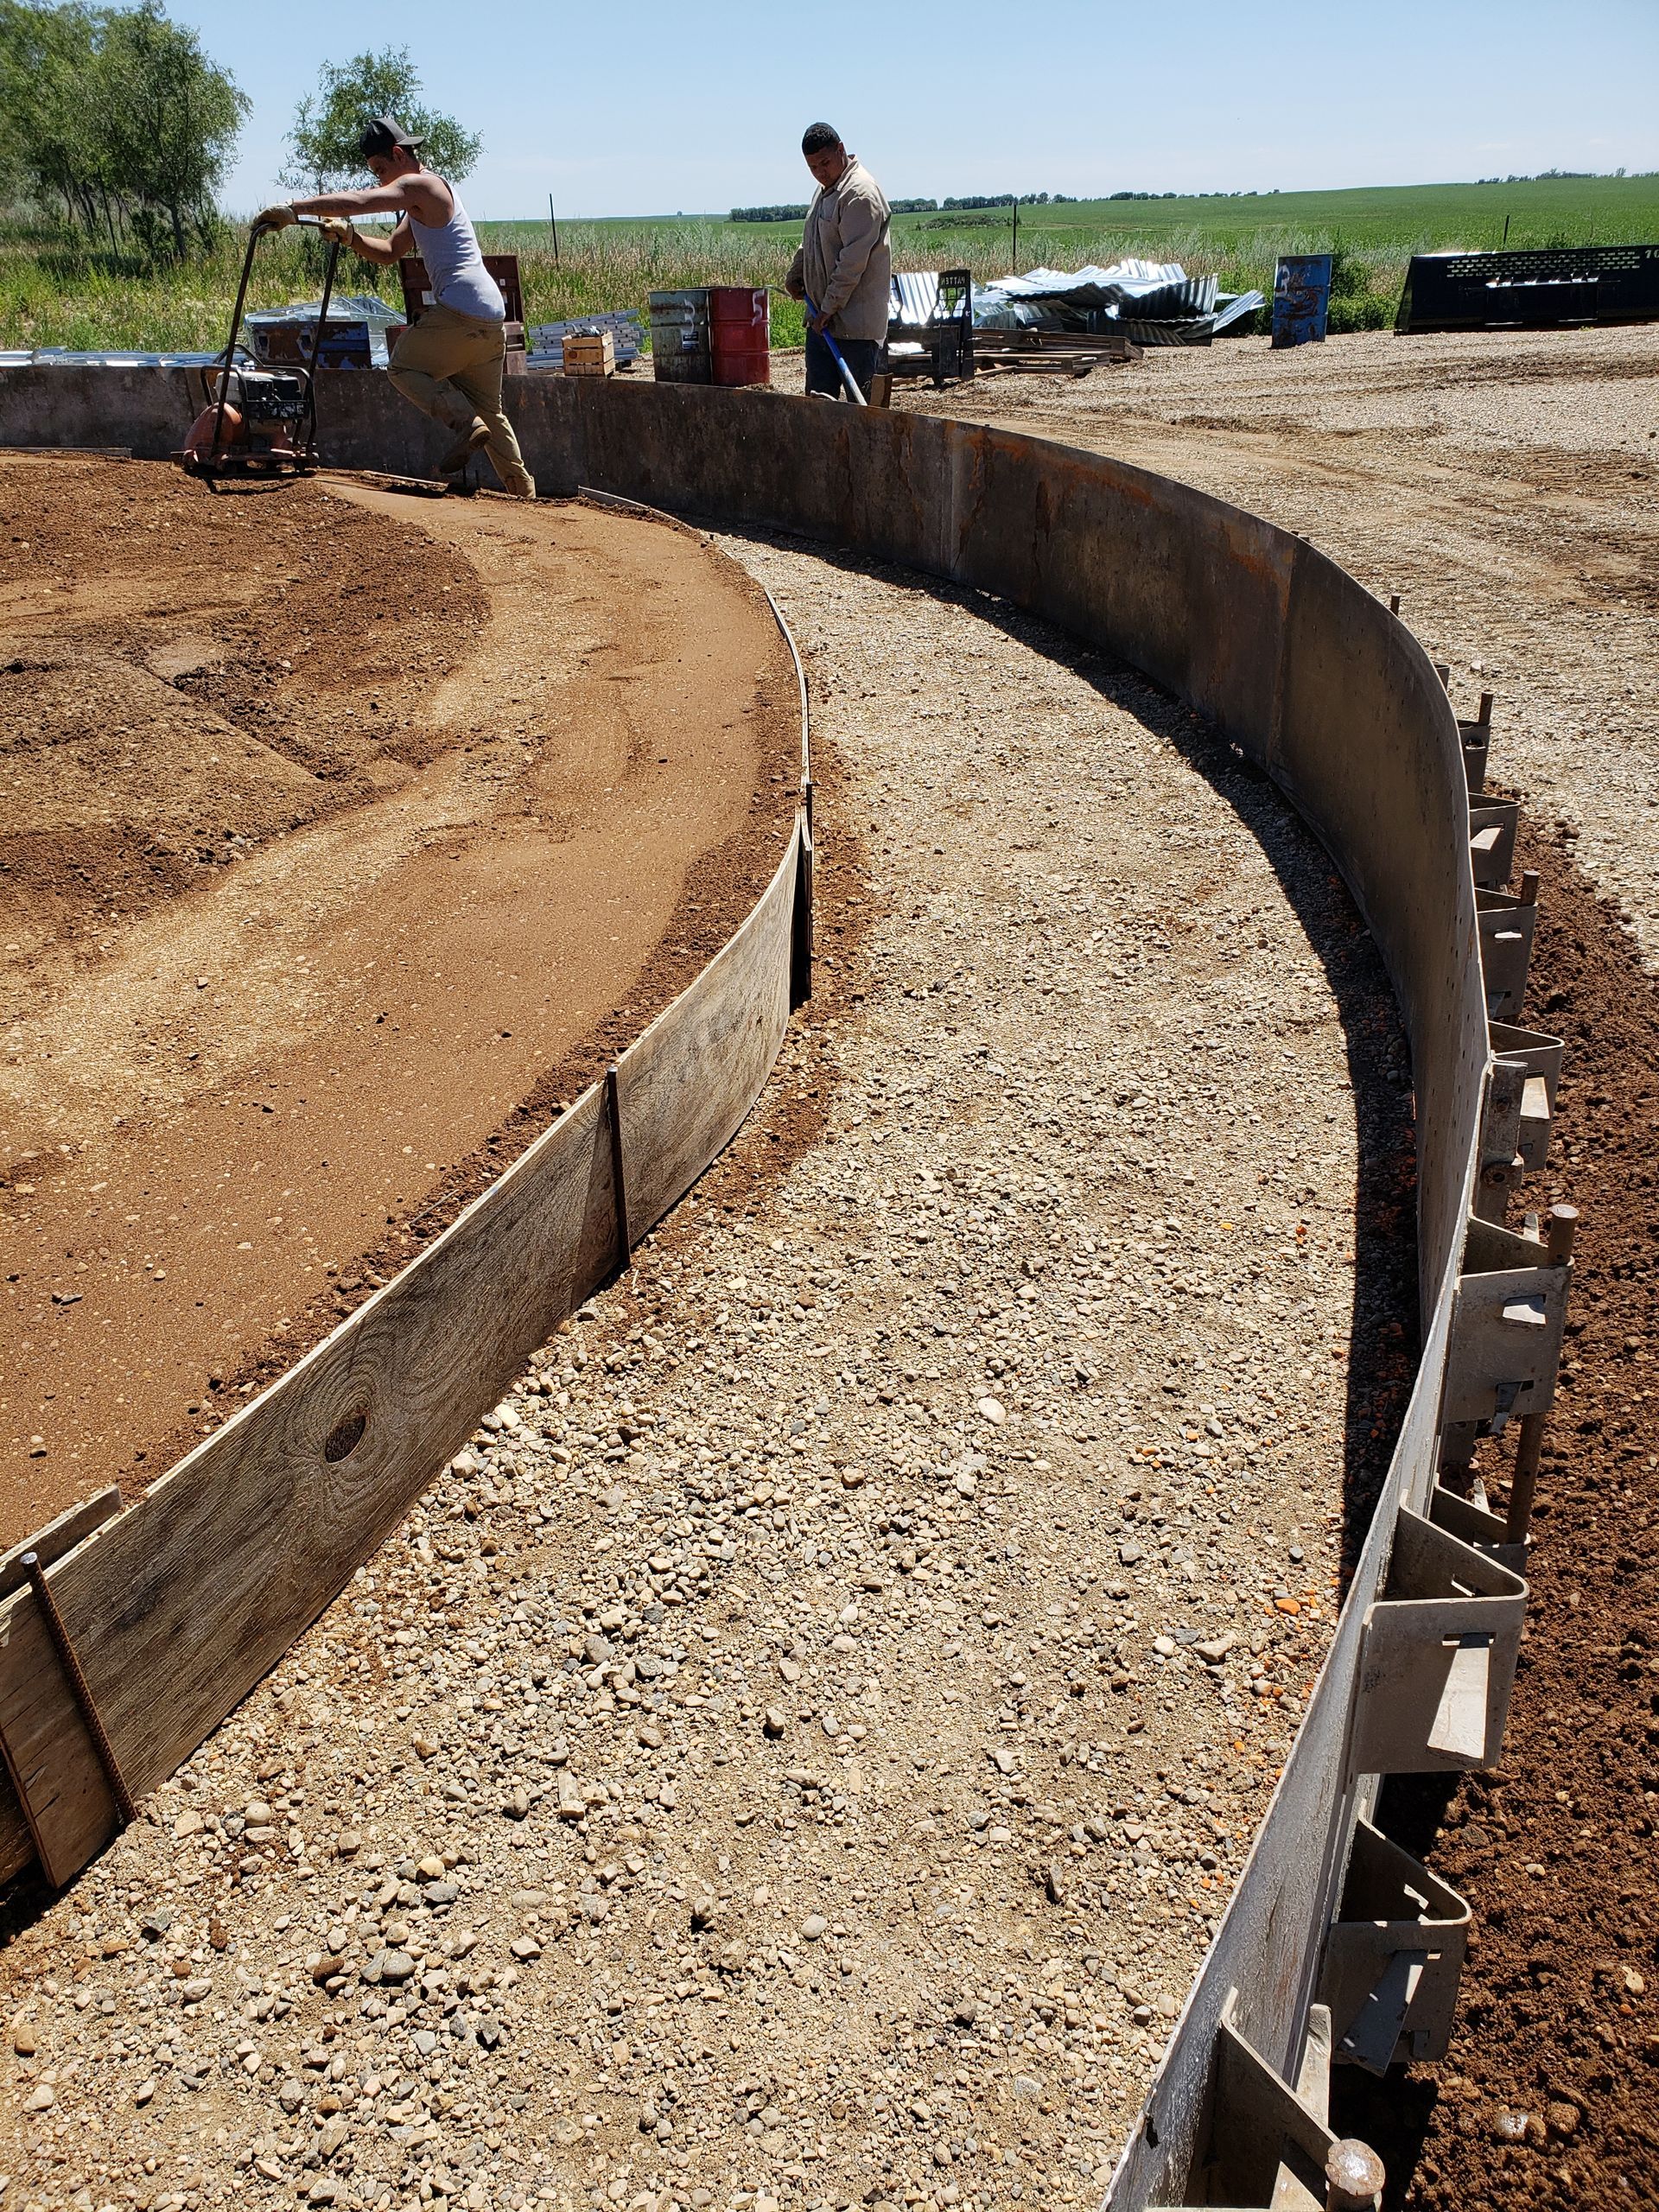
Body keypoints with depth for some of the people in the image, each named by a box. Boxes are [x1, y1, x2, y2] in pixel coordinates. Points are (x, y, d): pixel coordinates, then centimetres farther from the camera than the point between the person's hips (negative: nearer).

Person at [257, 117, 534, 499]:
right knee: (489, 407, 17)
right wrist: (349, 236, 8)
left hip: (460, 310, -10)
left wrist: (293, 209, -22)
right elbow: (389, 253, 25)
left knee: (405, 366, 3)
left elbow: (359, 201, -20)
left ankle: (465, 423, -16)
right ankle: (522, 487, 18)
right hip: (492, 314, 10)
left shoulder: (420, 185, -6)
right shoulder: (424, 200, 25)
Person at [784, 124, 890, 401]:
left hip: (854, 324, -10)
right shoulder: (824, 190, 17)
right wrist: (794, 275, 21)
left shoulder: (860, 193, -14)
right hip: (821, 319, 10)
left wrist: (829, 308, -19)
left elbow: (853, 260, -20)